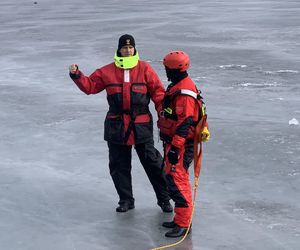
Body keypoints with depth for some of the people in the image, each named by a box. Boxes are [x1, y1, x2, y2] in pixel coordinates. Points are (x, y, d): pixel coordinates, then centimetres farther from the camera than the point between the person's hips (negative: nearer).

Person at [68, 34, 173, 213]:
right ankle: (126, 200, 23)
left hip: (141, 125, -2)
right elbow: (89, 86, 8)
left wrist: (163, 111, -13)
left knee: (153, 162, 2)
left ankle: (164, 198, 15)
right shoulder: (107, 71, 4)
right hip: (116, 126, 2)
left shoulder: (145, 69, -1)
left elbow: (158, 91, -2)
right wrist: (77, 75, -7)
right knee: (119, 165, 8)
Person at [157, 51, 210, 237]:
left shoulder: (184, 92, -20)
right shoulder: (179, 86, 14)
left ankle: (183, 224, -8)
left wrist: (175, 147, -27)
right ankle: (182, 218, 25)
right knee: (175, 179, 16)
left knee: (176, 181, -11)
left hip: (182, 144, -11)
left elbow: (184, 123, -26)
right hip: (174, 141, 11)